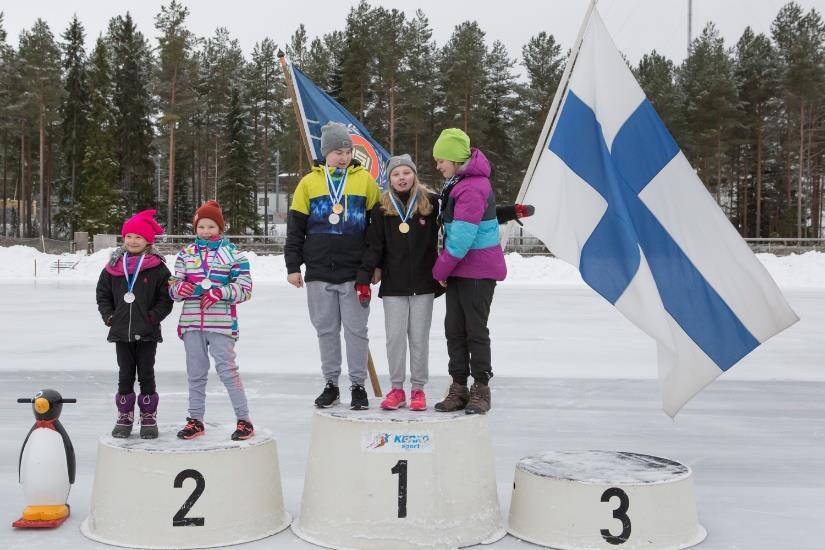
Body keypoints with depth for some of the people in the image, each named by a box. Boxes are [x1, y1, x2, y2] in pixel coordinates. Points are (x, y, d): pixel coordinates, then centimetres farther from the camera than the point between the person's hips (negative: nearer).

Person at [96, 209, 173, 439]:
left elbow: (166, 298, -3)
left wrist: (153, 317, -13)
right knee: (125, 376, 9)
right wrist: (109, 316, 1)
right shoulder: (114, 266, 4)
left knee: (146, 375, 4)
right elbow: (102, 293, 13)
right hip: (121, 332, 3)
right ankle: (124, 417, 18)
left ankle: (148, 418, 14)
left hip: (147, 333, -3)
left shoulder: (157, 267, -4)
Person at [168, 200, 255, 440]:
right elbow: (173, 287, 13)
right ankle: (196, 420, 23)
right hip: (191, 322, 4)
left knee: (227, 369, -6)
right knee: (195, 373, 11)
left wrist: (220, 292, -17)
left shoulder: (232, 253, 1)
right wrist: (179, 288, -10)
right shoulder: (185, 253, 11)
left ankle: (244, 420, 3)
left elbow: (244, 288, -3)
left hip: (221, 322, -4)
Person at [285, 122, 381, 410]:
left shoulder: (365, 180, 2)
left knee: (356, 329, 2)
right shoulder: (309, 183, 5)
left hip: (355, 272, -2)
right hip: (319, 272, 2)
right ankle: (331, 384, 20)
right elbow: (295, 227, 7)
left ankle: (358, 385, 12)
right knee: (326, 329, 9)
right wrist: (293, 266, 2)